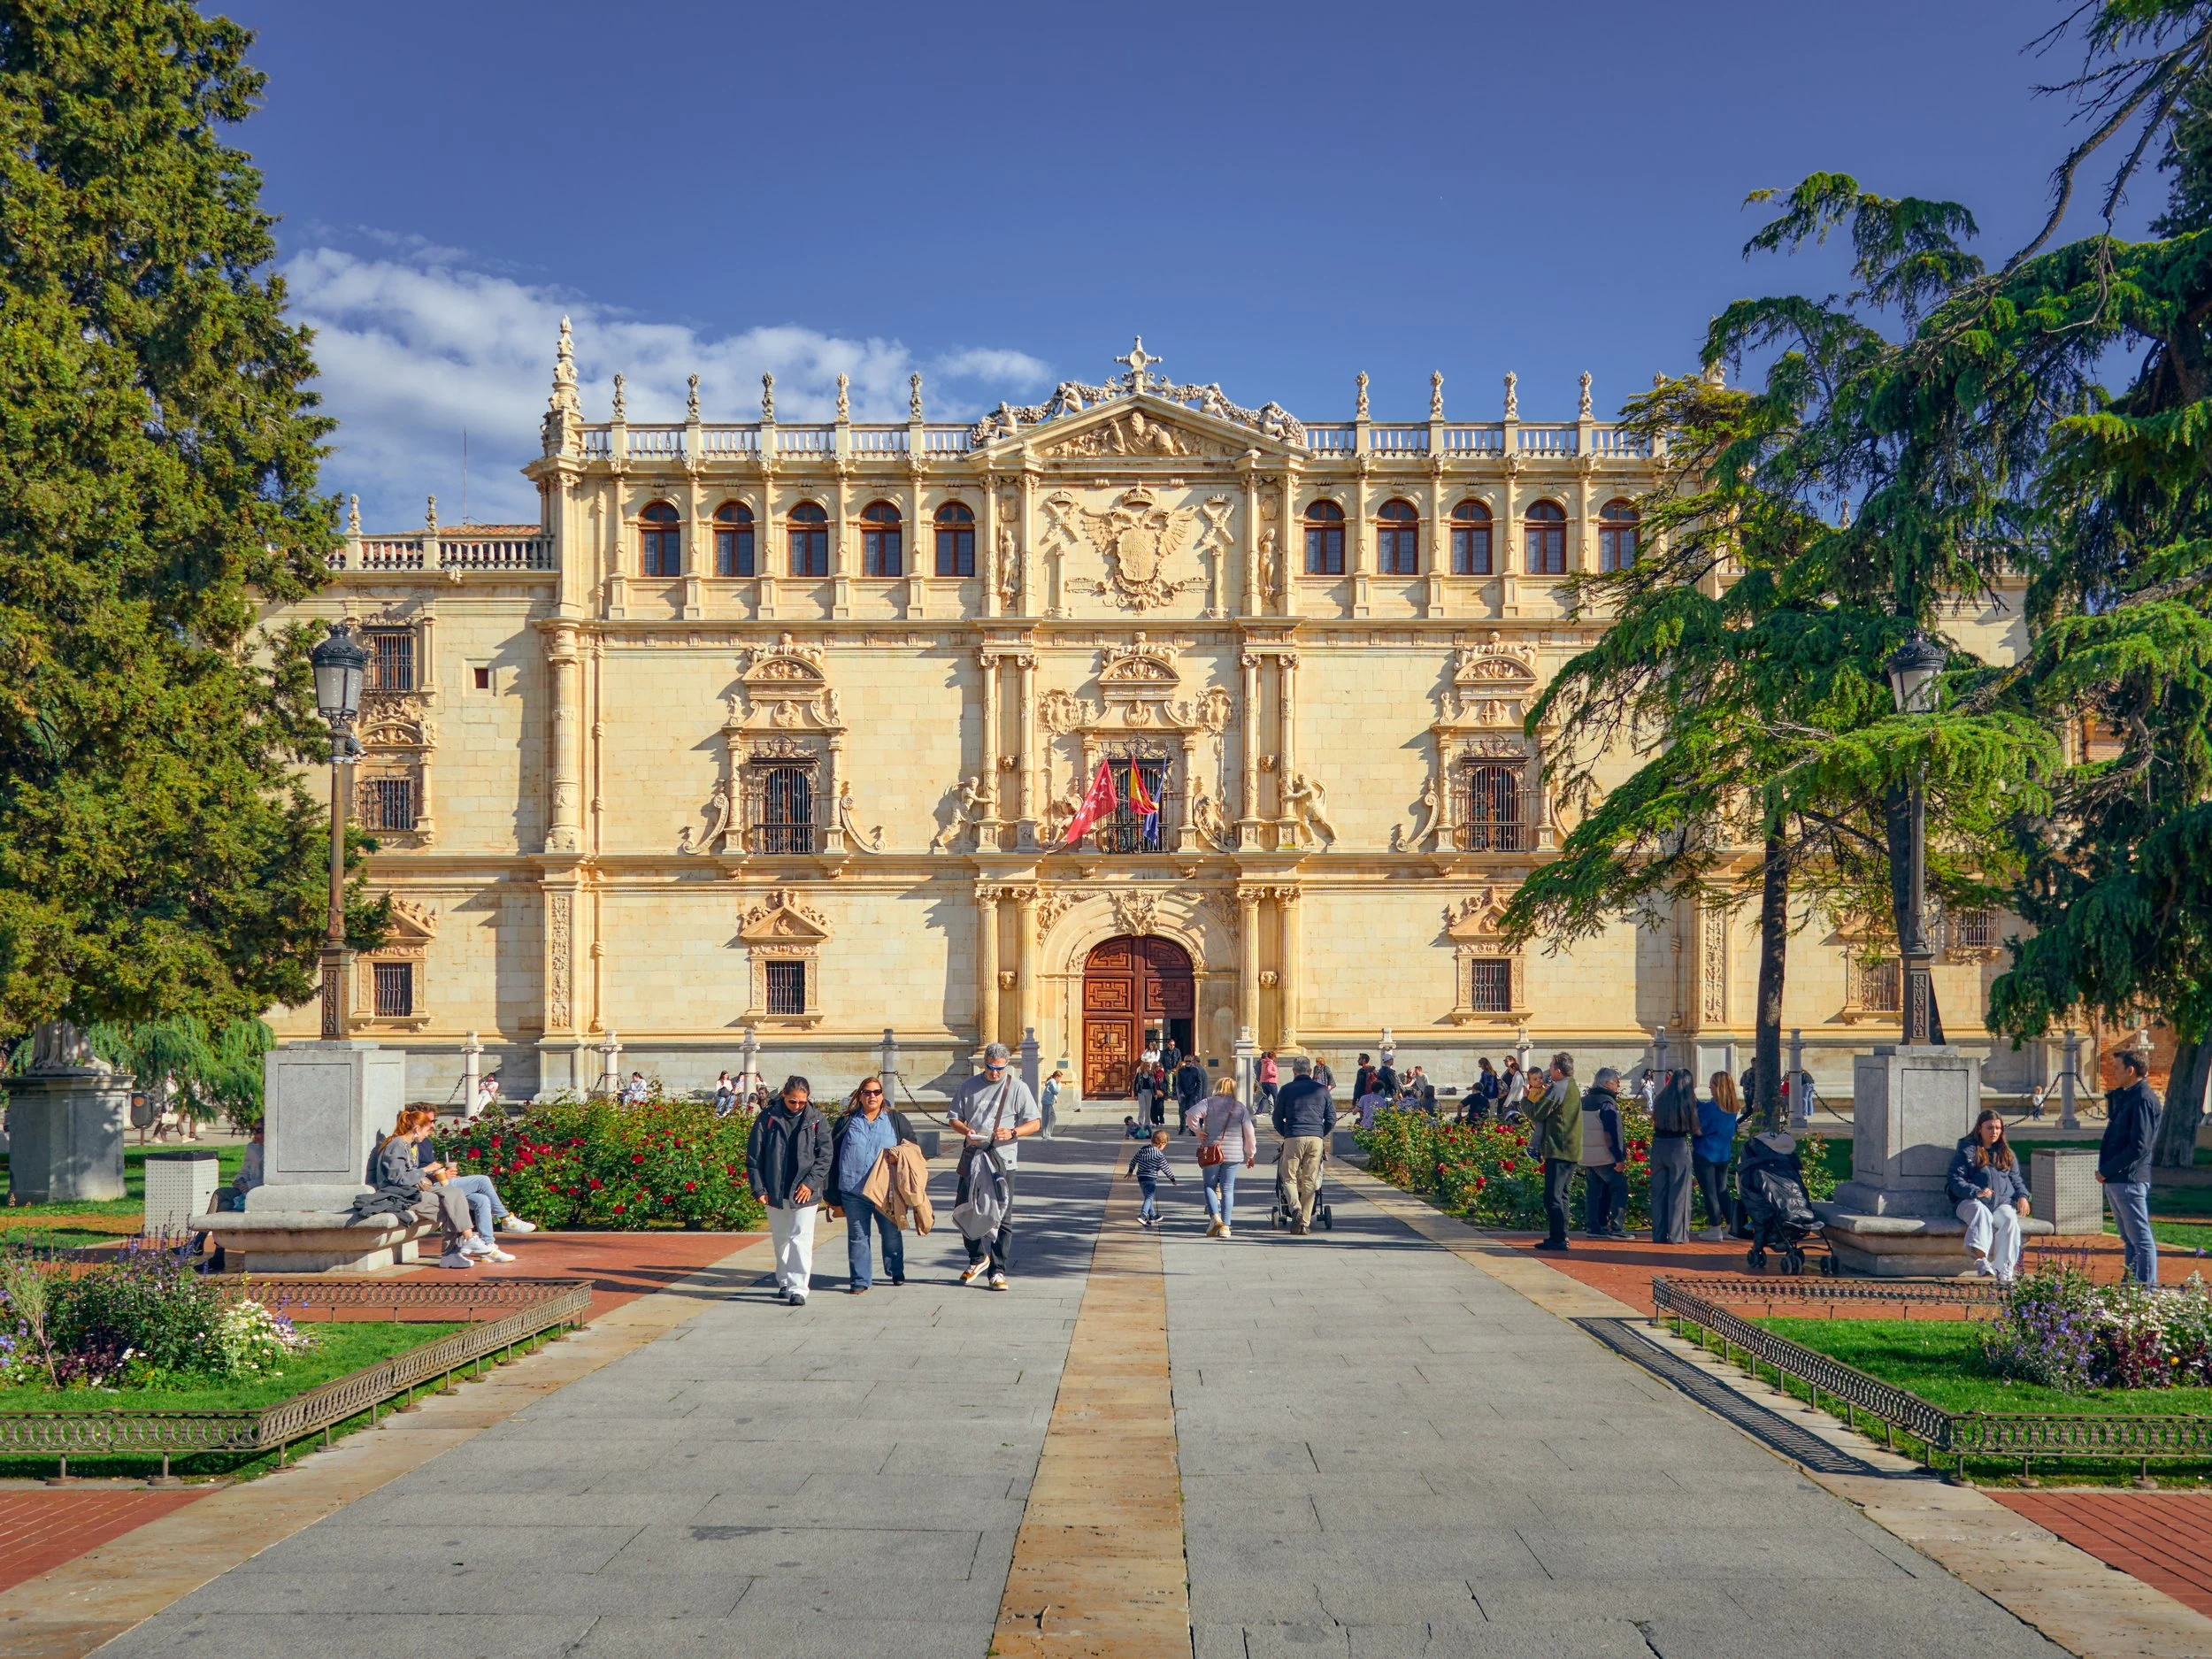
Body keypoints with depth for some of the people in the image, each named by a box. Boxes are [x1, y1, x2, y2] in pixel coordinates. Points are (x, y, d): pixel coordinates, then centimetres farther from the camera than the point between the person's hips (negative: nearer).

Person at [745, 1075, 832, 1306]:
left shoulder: (816, 1120, 0)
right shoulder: (768, 1118, -1)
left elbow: (824, 1156, 1)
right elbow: (754, 1155, 2)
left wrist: (810, 1183, -10)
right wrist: (758, 1188, -4)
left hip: (804, 1192, -2)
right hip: (774, 1192, 2)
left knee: (801, 1239, -10)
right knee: (780, 1239, 15)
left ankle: (798, 1288, -10)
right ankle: (784, 1282, 30)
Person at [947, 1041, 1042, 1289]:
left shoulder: (1017, 1088, 2)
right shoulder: (969, 1086, 10)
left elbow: (1035, 1123, 1)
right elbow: (953, 1118, 13)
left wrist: (1012, 1132, -17)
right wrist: (966, 1131, -9)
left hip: (1003, 1159, -3)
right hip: (972, 1157, 3)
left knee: (1002, 1214, -4)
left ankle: (998, 1270, 2)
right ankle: (976, 1259, 28)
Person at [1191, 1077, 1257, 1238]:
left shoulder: (1209, 1102, 1)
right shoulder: (1241, 1107, 6)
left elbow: (1193, 1114, -17)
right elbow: (1249, 1133, 6)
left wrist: (1198, 1131, -3)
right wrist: (1251, 1154, 16)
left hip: (1212, 1152, -1)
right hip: (1234, 1154, 1)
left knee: (1210, 1185, 12)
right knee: (1228, 1189, 7)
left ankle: (1215, 1217, -9)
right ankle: (1225, 1226, 1)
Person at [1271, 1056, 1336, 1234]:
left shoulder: (1287, 1089, 6)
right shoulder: (1321, 1090, 12)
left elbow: (1277, 1118, 9)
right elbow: (1331, 1118, 12)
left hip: (1294, 1138, -2)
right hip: (1316, 1139, 2)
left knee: (1289, 1178, 5)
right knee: (1310, 1181, 5)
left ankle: (1296, 1208, -20)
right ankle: (1305, 1222, 2)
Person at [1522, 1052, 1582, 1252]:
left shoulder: (1558, 1089, -13)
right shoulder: (1574, 1089, 17)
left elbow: (1537, 1114, -13)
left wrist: (1529, 1100, 5)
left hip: (1558, 1150, -10)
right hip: (1572, 1151, 10)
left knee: (1552, 1196, -8)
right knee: (1560, 1194, 16)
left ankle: (1558, 1239, -11)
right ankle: (1560, 1237, 19)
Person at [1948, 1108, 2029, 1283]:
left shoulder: (2006, 1153, 24)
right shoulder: (1967, 1151, 10)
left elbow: (2016, 1179, 24)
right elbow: (1955, 1180, 1)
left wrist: (2022, 1196, 0)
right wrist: (1976, 1191, -18)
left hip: (2003, 1202, 3)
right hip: (1972, 1201, -3)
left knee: (2010, 1219, -33)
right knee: (1981, 1212, -39)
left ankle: (2005, 1272, -39)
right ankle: (1980, 1259, -59)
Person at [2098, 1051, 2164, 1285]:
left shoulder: (2144, 1099, -16)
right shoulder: (2126, 1097, 15)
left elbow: (2138, 1147, -21)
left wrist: (2107, 1170, -17)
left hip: (2129, 1180, -11)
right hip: (2115, 1179, 11)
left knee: (2140, 1238, -5)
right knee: (2129, 1238, 17)